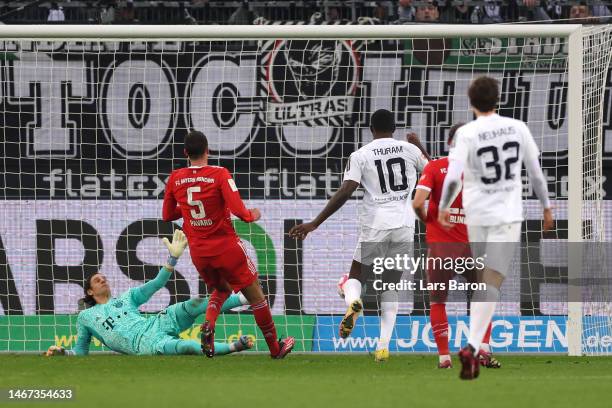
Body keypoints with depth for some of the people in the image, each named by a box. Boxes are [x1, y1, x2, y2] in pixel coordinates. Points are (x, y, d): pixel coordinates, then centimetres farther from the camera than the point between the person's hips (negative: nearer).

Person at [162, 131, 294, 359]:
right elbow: (238, 211, -21)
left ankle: (208, 325, -2)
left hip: (198, 252, 4)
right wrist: (252, 216, 1)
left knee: (221, 289, 28)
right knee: (255, 295, 11)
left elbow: (167, 215, 8)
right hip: (226, 247, -4)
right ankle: (275, 348, 18)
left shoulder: (175, 179, -2)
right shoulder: (219, 174, -14)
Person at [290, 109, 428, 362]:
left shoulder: (361, 155, -3)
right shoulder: (410, 150, 4)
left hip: (375, 227, -2)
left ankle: (353, 303, -24)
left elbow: (344, 193, -12)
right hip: (403, 227, 2)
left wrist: (314, 224, -11)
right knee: (391, 287, 15)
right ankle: (383, 346, 1)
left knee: (356, 278, 14)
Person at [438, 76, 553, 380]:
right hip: (508, 215, 0)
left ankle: (474, 344, 29)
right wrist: (546, 207, 20)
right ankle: (472, 347, -27)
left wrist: (443, 208, 2)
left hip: (477, 215, 0)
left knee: (480, 282, 20)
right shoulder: (517, 128, 0)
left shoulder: (466, 133, -7)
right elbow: (536, 172, 7)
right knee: (492, 283, -10)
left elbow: (453, 177, -15)